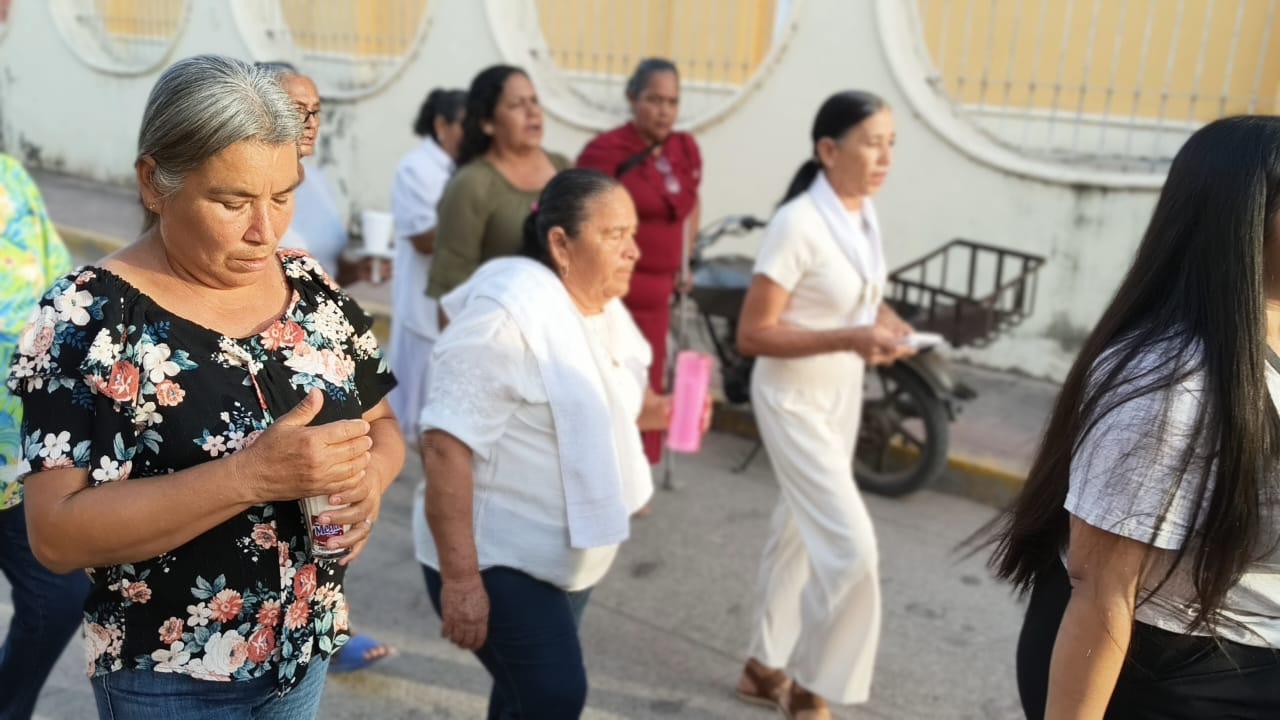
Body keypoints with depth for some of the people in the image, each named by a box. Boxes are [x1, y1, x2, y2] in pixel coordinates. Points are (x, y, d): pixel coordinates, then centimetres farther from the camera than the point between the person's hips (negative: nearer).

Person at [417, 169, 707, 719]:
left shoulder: (603, 307, 4)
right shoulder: (506, 312, -23)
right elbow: (447, 445, -26)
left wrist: (655, 411, -1)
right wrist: (460, 577, -28)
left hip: (566, 552, 8)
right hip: (495, 556, -8)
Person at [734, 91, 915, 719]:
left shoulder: (864, 214, 1)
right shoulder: (798, 225, -24)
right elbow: (751, 335, -23)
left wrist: (882, 319, -4)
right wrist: (850, 339, -30)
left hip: (843, 394, 8)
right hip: (795, 401, -8)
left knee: (800, 532, 17)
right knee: (851, 548, -9)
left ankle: (764, 668, 35)